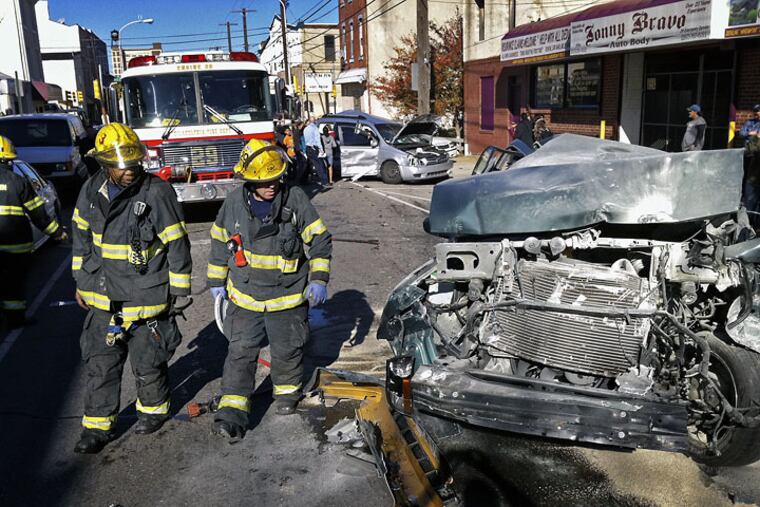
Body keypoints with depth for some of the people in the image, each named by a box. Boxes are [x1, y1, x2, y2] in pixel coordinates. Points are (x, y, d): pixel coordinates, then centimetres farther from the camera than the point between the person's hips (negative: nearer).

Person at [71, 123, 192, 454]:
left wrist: (176, 291, -9)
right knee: (100, 363, 9)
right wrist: (81, 281, 14)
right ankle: (98, 425, 23)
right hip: (103, 296, 5)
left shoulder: (157, 193, -18)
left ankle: (154, 408, 36)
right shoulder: (92, 191, -1)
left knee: (147, 360, 11)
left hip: (147, 296, -4)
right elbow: (82, 236, 13)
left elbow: (177, 246, -13)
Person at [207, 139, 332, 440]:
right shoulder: (235, 202, -5)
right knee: (241, 351, 0)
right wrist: (217, 280, 12)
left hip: (288, 295, -1)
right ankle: (233, 411, 6)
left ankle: (287, 391, 39)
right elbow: (220, 242, 9)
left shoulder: (295, 199, -11)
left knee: (287, 349, 13)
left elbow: (320, 239, -5)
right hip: (245, 296, 1)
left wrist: (318, 279, -11)